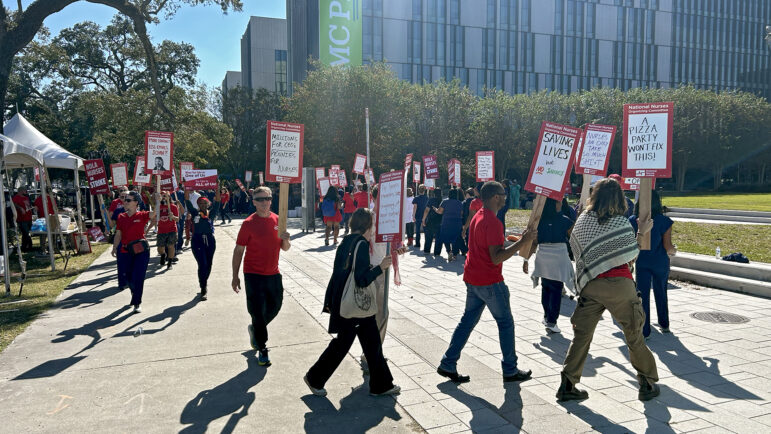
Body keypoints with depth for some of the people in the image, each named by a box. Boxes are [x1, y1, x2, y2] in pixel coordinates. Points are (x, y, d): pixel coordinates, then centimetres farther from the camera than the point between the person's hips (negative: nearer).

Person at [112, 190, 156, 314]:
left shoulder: (142, 216, -5)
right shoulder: (121, 217, 7)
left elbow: (154, 213, -23)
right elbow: (118, 234, 11)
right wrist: (114, 248, 4)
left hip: (141, 251, -4)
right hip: (125, 252, 4)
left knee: (138, 278, -6)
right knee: (129, 277, 15)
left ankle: (137, 303, 3)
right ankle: (134, 293, 44)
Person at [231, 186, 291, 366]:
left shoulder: (278, 220, 4)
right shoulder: (248, 223, -10)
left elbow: (285, 248, 11)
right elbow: (238, 250, -5)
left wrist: (285, 239, -13)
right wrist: (235, 276, -6)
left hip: (273, 274, 5)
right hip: (253, 275, -5)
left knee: (275, 307, 17)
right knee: (258, 312, -1)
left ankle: (255, 329, 44)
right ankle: (262, 350, 15)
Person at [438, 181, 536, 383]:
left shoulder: (477, 217, 11)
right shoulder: (493, 222, -20)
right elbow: (496, 258, -25)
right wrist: (522, 241, -26)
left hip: (472, 279, 9)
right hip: (490, 282, -9)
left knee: (467, 321, 13)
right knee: (505, 323, 7)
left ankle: (448, 365, 13)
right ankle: (510, 370, 18)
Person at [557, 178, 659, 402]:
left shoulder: (582, 220, 3)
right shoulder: (621, 222, -6)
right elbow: (630, 259, -1)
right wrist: (641, 233, 8)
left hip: (590, 285, 3)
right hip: (620, 285, -2)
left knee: (581, 335, 8)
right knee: (634, 335, 12)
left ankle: (567, 385, 8)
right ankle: (647, 384, 24)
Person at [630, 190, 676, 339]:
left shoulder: (633, 221, -6)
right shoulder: (664, 221, -12)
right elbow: (667, 246, -11)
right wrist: (674, 250, 10)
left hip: (641, 263, 0)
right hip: (660, 263, 0)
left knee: (642, 295, 4)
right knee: (661, 294, 19)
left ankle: (644, 331, 4)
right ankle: (664, 325, 36)